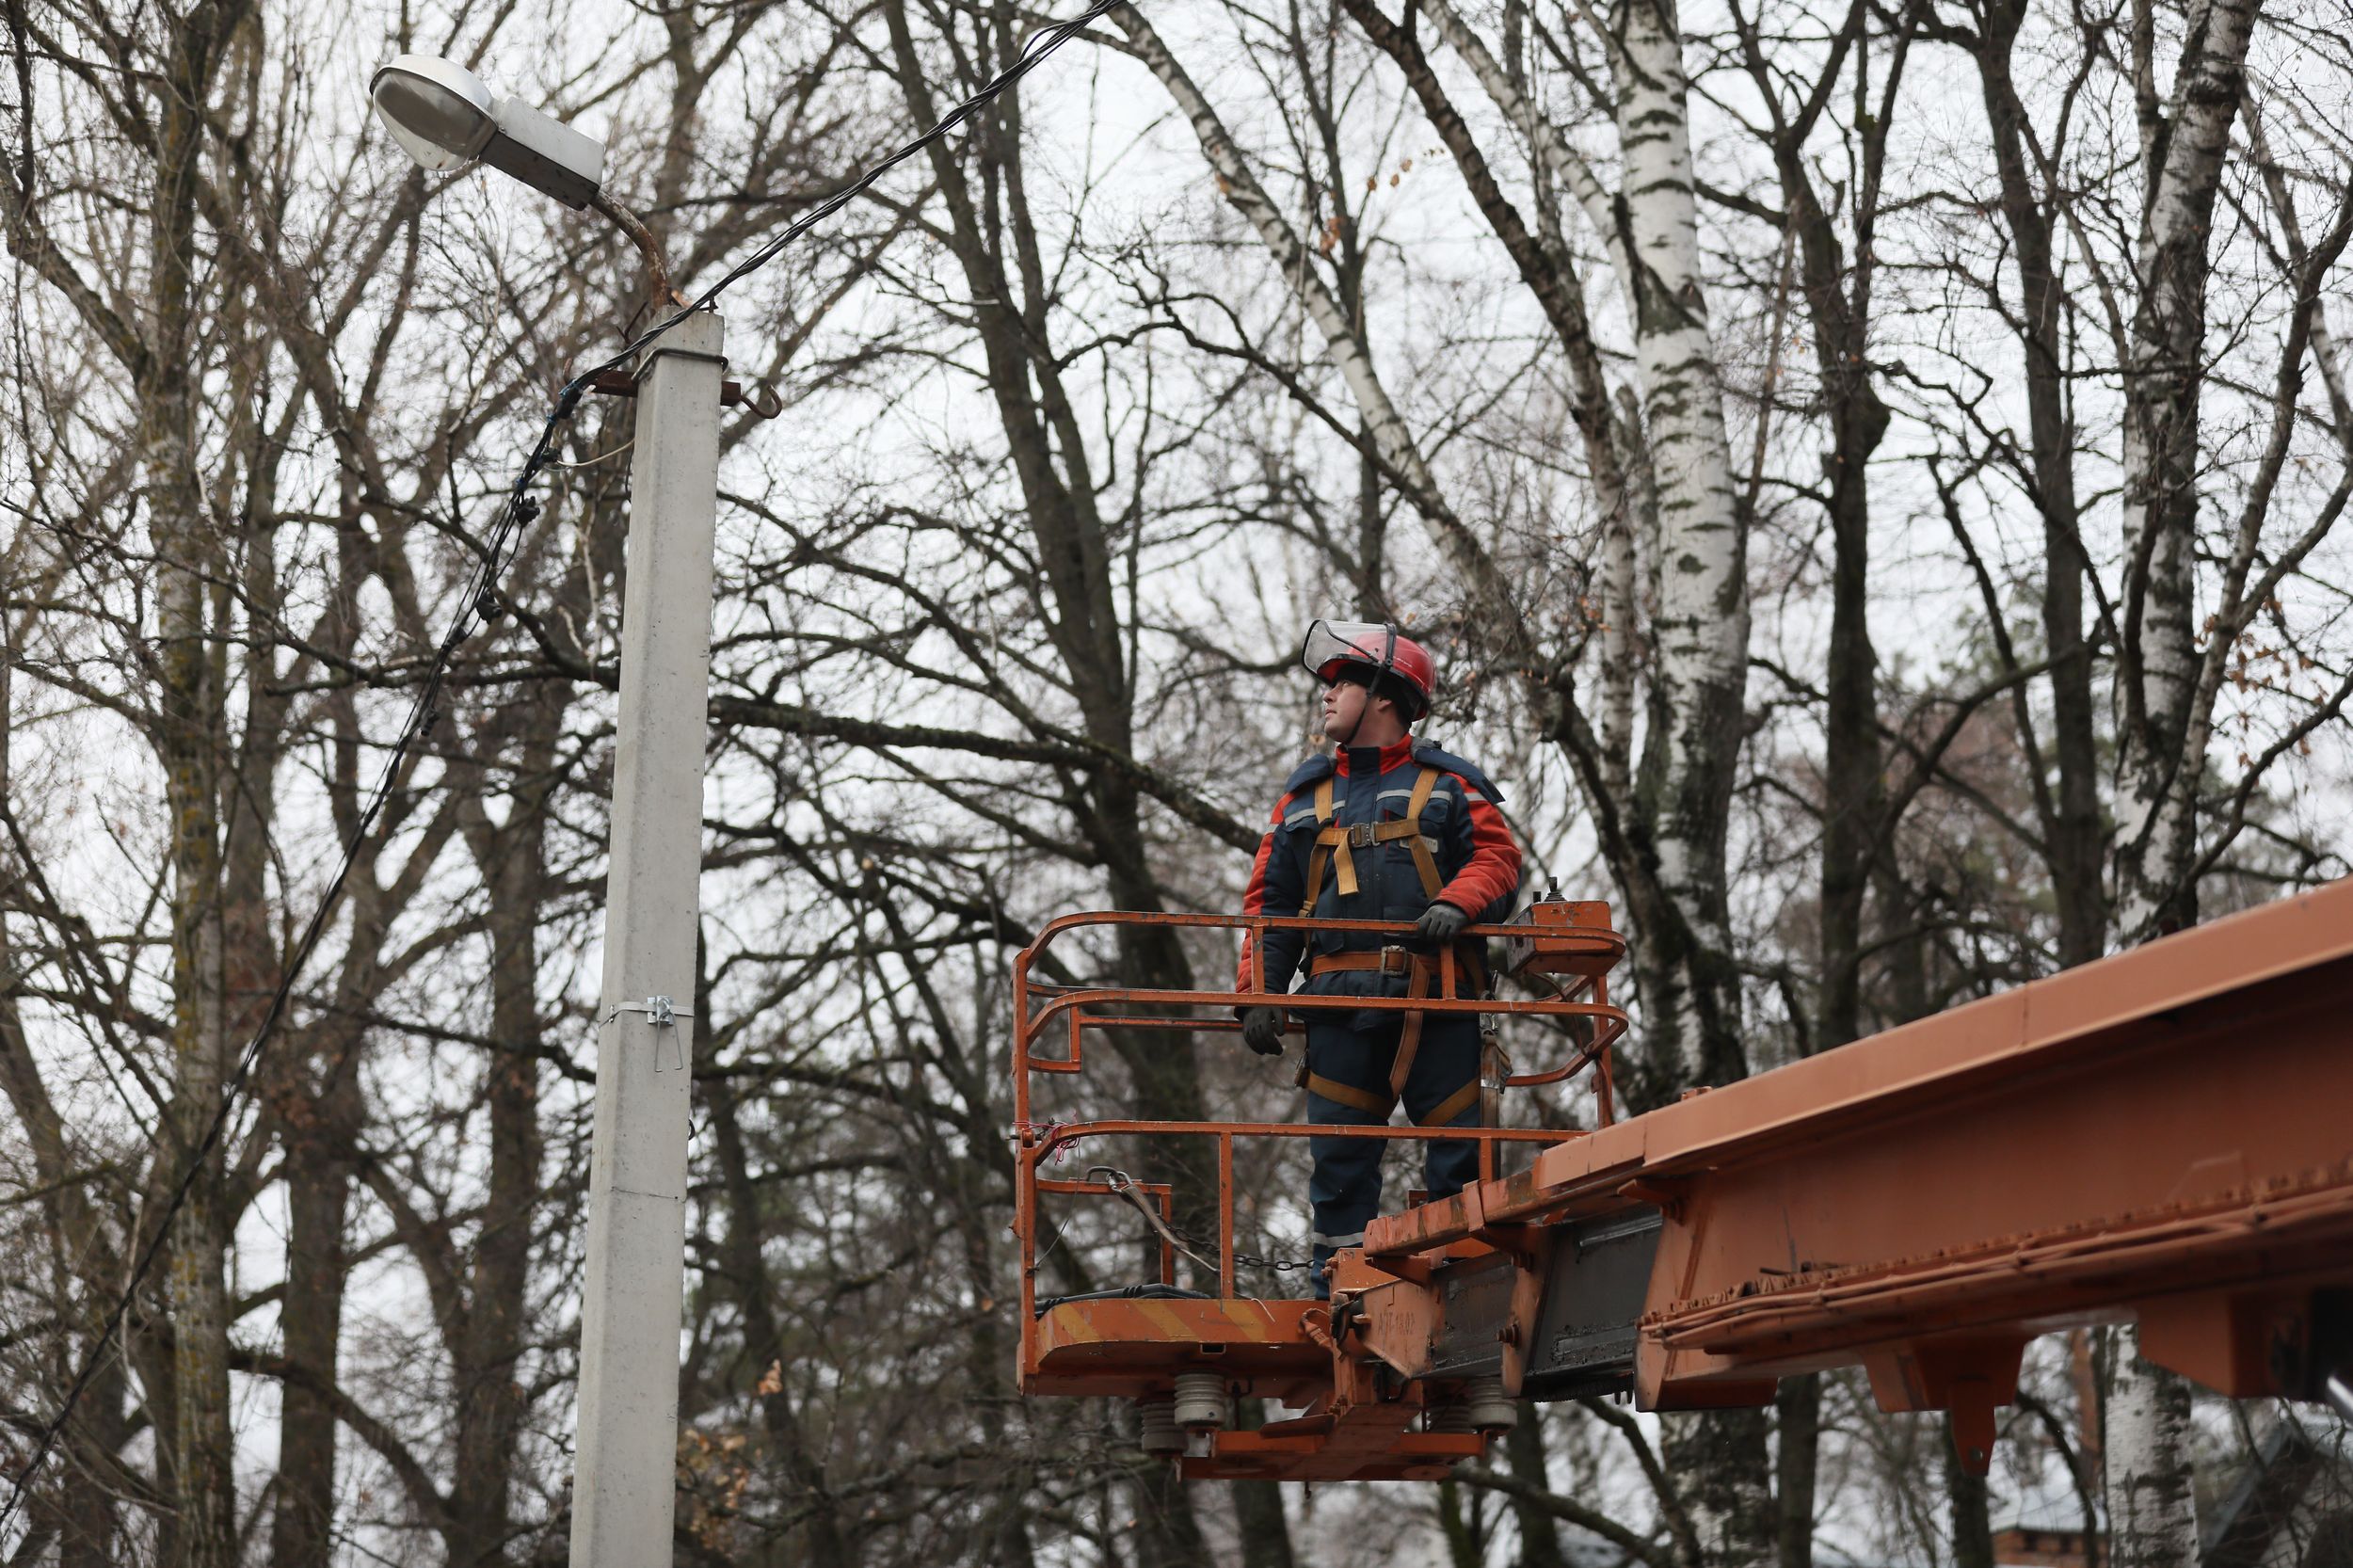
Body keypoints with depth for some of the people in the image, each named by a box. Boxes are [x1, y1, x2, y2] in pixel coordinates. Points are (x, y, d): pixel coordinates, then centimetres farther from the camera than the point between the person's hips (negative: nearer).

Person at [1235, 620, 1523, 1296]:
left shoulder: (1447, 783, 10)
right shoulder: (1305, 793, 18)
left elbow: (1498, 858, 2)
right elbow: (1270, 901, 15)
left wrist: (1455, 903, -18)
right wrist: (1261, 993, 3)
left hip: (1436, 1000, -2)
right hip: (1340, 1002, 2)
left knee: (1459, 1151, -3)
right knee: (1340, 1156, 1)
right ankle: (1339, 1298, 6)